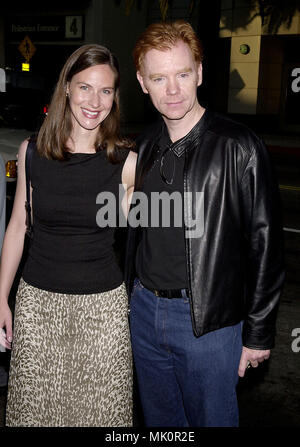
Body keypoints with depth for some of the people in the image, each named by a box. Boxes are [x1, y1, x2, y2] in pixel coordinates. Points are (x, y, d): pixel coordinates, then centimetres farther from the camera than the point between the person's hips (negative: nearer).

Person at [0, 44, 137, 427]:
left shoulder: (127, 161, -8)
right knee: (33, 407, 14)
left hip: (101, 305, -1)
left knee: (99, 409, 10)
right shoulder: (33, 151, -2)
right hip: (37, 300, 2)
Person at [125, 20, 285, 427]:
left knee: (211, 419, 13)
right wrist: (133, 295, 11)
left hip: (208, 319, -5)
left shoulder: (238, 147, -13)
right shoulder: (144, 147, 4)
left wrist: (259, 333, -10)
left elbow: (265, 244, -11)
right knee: (158, 420, 22)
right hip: (143, 309, 5)